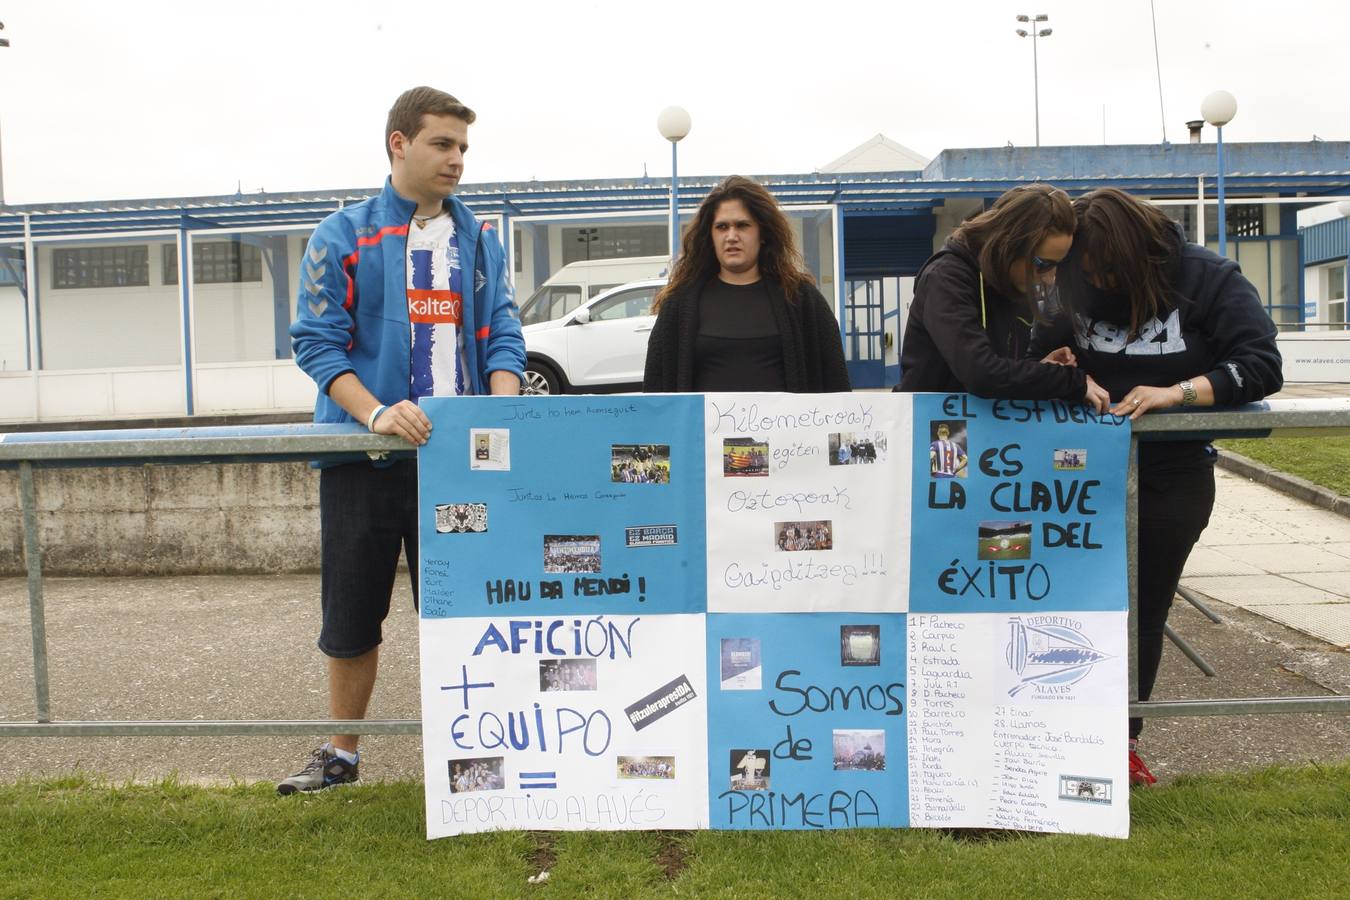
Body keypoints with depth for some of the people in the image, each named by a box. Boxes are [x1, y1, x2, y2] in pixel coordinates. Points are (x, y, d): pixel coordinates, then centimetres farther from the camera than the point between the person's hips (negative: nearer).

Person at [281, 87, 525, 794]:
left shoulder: (479, 241, 11)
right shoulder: (343, 236, 1)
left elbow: (502, 334, 8)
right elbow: (317, 341, -5)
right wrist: (376, 413, -20)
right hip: (364, 453, -1)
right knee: (353, 610, 9)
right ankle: (341, 754, 26)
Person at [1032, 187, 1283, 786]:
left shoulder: (1209, 280, -8)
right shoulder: (1076, 290, 0)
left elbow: (1261, 366, -15)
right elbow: (1037, 356, 9)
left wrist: (1176, 392, -28)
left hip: (1173, 474, -1)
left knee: (1144, 610, 8)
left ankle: (1124, 738, 23)